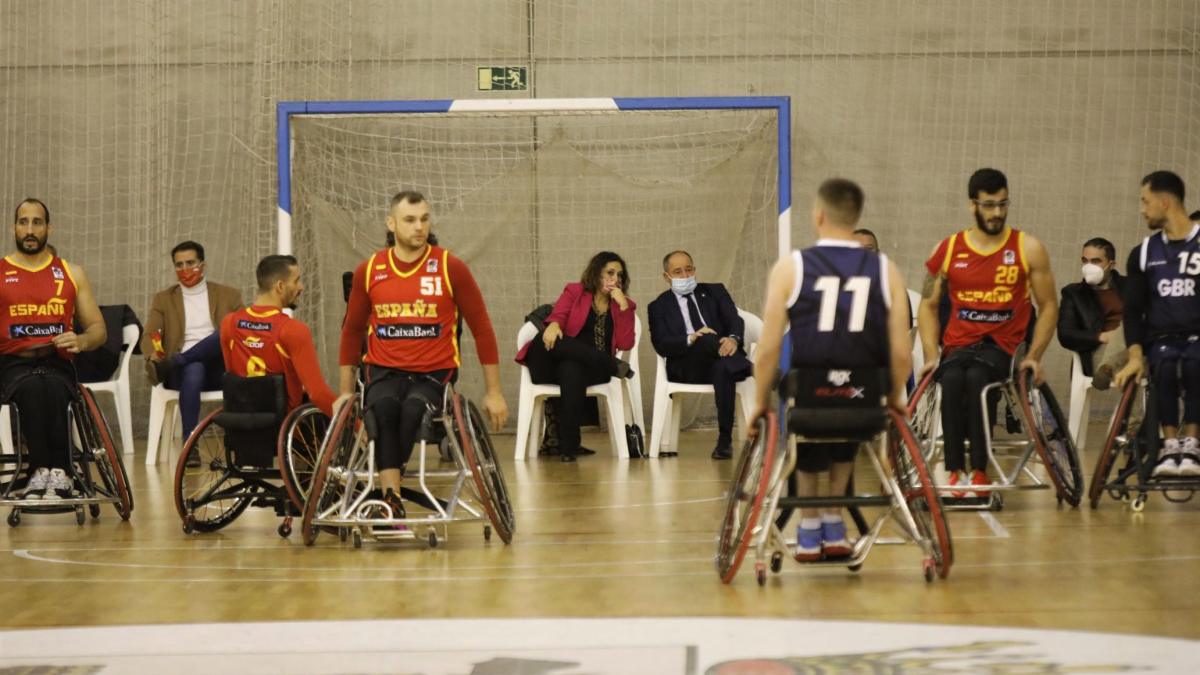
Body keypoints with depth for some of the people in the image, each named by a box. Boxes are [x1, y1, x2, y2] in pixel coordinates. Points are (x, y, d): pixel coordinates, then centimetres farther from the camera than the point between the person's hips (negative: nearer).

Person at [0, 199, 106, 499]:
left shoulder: (71, 274, 17)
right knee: (33, 390, -37)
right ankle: (58, 472, -37)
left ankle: (51, 471, -34)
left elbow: (99, 329, 17)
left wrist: (81, 341, -7)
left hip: (58, 364, 1)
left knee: (53, 389, -36)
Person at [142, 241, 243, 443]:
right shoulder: (163, 299, 18)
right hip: (179, 373, 0)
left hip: (218, 371, 1)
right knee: (194, 370, -39)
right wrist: (153, 356, -20)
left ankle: (171, 364, -34)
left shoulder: (228, 295, 17)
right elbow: (148, 335, 6)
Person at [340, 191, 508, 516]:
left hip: (434, 373, -1)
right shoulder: (369, 271, 5)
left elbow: (482, 329, 4)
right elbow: (352, 332, 16)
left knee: (413, 409, -35)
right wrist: (345, 392, 15)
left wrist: (493, 392, 3)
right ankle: (392, 500, -34)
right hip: (384, 371, 1)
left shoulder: (451, 268, -2)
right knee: (383, 407, -34)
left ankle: (386, 497, -22)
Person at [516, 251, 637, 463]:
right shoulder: (574, 292, 16)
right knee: (548, 340, -35)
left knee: (571, 369, -39)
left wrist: (623, 306, -4)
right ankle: (615, 366, -30)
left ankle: (568, 446, -41)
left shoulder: (624, 305, 16)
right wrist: (553, 325, -27)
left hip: (593, 370, -1)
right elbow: (557, 315, -3)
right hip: (554, 366, 1)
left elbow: (625, 344, 3)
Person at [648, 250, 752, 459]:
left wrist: (733, 339, -19)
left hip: (719, 360, 1)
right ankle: (752, 370, -32)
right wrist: (692, 339, -18)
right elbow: (661, 345, 0)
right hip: (685, 367, -1)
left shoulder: (715, 292, 22)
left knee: (723, 369, -37)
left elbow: (734, 320, 5)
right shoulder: (659, 306, 17)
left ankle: (724, 440, -33)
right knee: (706, 340, -35)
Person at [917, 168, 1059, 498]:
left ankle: (979, 472, -31)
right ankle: (954, 472, -30)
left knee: (976, 377, -34)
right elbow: (928, 305, 13)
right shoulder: (948, 250, 7)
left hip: (1003, 346, -1)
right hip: (958, 345, 1)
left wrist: (1034, 356, -6)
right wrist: (932, 355, -1)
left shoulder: (1028, 249, 3)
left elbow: (1048, 306, 6)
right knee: (952, 380, -33)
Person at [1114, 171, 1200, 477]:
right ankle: (1170, 445, -29)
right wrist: (1135, 355, -7)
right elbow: (1132, 309, 10)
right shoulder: (1143, 254, 13)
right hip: (1161, 338, 2)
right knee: (1164, 365, -33)